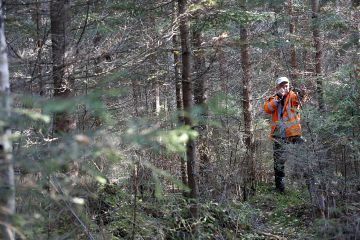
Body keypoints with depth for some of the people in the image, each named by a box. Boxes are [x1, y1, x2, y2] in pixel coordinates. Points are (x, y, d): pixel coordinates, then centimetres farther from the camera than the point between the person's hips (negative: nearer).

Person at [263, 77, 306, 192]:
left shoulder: (292, 96, 3)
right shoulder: (273, 99, 12)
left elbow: (297, 99, -22)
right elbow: (267, 108, -9)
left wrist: (301, 94, -46)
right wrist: (278, 97, -18)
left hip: (294, 133, -2)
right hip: (279, 136, 2)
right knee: (279, 161, 8)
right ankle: (279, 186, 18)